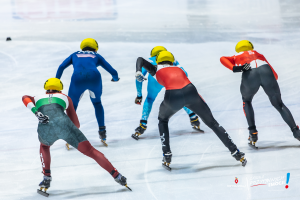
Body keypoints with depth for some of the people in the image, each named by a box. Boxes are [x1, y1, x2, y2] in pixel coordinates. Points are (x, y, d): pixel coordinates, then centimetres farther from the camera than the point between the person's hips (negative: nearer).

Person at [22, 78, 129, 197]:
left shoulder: (37, 99, 36)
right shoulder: (65, 98, 35)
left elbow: (25, 98, 12)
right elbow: (76, 124, 35)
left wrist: (35, 112, -1)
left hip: (45, 129, 1)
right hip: (63, 124, -1)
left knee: (44, 146, 37)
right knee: (91, 151, 7)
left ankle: (47, 178, 27)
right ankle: (116, 175, 1)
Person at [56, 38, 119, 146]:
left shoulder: (75, 55, 33)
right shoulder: (97, 56, 31)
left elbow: (62, 67, 17)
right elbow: (113, 72, 28)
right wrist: (115, 78, 50)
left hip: (78, 78, -1)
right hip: (94, 77, 1)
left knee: (72, 106, 19)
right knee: (97, 103, 28)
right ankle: (102, 131, 24)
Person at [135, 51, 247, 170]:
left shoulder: (156, 70, 27)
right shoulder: (178, 69, 36)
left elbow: (140, 60, 16)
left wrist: (138, 71, -1)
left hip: (173, 97, -2)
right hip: (190, 92, 2)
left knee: (163, 120, 31)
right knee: (212, 122, 17)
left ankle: (167, 156, 23)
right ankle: (236, 153, 17)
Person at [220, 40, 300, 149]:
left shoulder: (236, 57, 35)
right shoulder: (258, 54, 40)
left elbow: (223, 59, 10)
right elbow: (275, 76, 32)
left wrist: (234, 68, -1)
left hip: (249, 75, -1)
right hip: (266, 71, 1)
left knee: (246, 101, 29)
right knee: (279, 104, 17)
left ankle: (253, 132, 20)